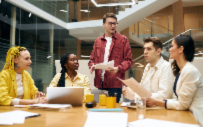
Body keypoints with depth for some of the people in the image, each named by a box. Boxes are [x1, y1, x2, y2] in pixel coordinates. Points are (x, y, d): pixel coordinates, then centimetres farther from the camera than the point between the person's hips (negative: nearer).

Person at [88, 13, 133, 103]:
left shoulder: (123, 40, 5)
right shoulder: (98, 41, 16)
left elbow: (128, 60, 2)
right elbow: (92, 59, 21)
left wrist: (118, 68, -16)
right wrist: (92, 65, -2)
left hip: (115, 83, -3)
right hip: (100, 83, 3)